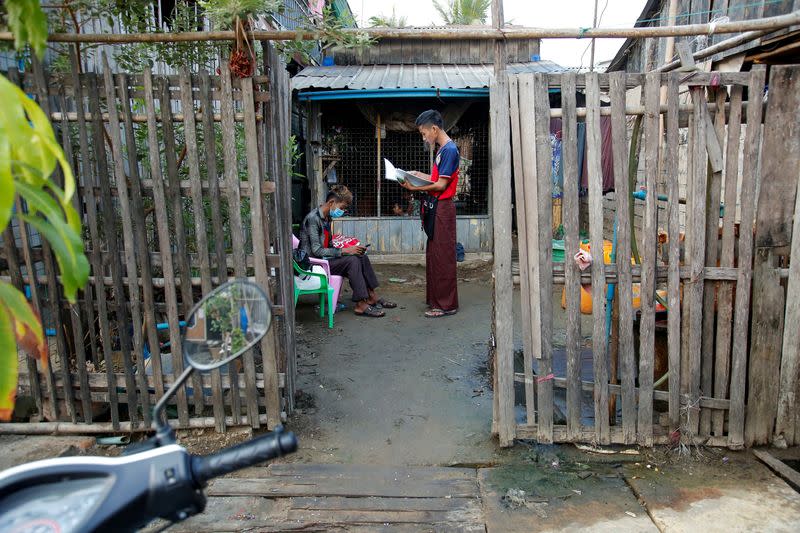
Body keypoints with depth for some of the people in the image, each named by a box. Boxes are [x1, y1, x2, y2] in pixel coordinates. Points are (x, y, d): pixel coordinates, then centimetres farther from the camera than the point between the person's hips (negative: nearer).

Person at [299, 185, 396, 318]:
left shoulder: (327, 218, 11)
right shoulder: (313, 218, -19)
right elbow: (316, 250, -24)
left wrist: (350, 248, 0)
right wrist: (344, 251, -23)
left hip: (325, 258, 9)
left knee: (362, 257, -3)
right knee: (352, 260, -25)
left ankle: (372, 297, 1)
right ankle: (361, 305, -22)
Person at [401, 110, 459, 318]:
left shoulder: (449, 150, -14)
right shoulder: (443, 149, 15)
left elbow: (441, 185, -18)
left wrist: (415, 187, -15)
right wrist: (421, 175, 11)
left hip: (442, 208, -10)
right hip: (434, 207, 10)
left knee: (442, 257, -5)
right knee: (433, 255, 15)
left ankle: (446, 304, 3)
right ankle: (435, 298, 26)